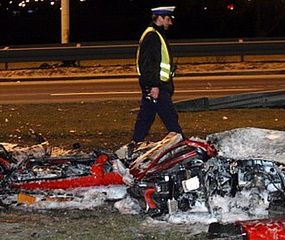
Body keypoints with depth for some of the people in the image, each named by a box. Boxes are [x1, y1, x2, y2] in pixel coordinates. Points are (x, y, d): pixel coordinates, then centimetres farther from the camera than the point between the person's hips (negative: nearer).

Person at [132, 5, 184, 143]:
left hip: (152, 85, 11)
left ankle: (136, 144, 15)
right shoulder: (152, 36, -14)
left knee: (145, 117, 12)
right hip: (155, 86, -11)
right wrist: (154, 85, -25)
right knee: (170, 116, -8)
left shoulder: (156, 35, 21)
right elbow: (149, 63, -22)